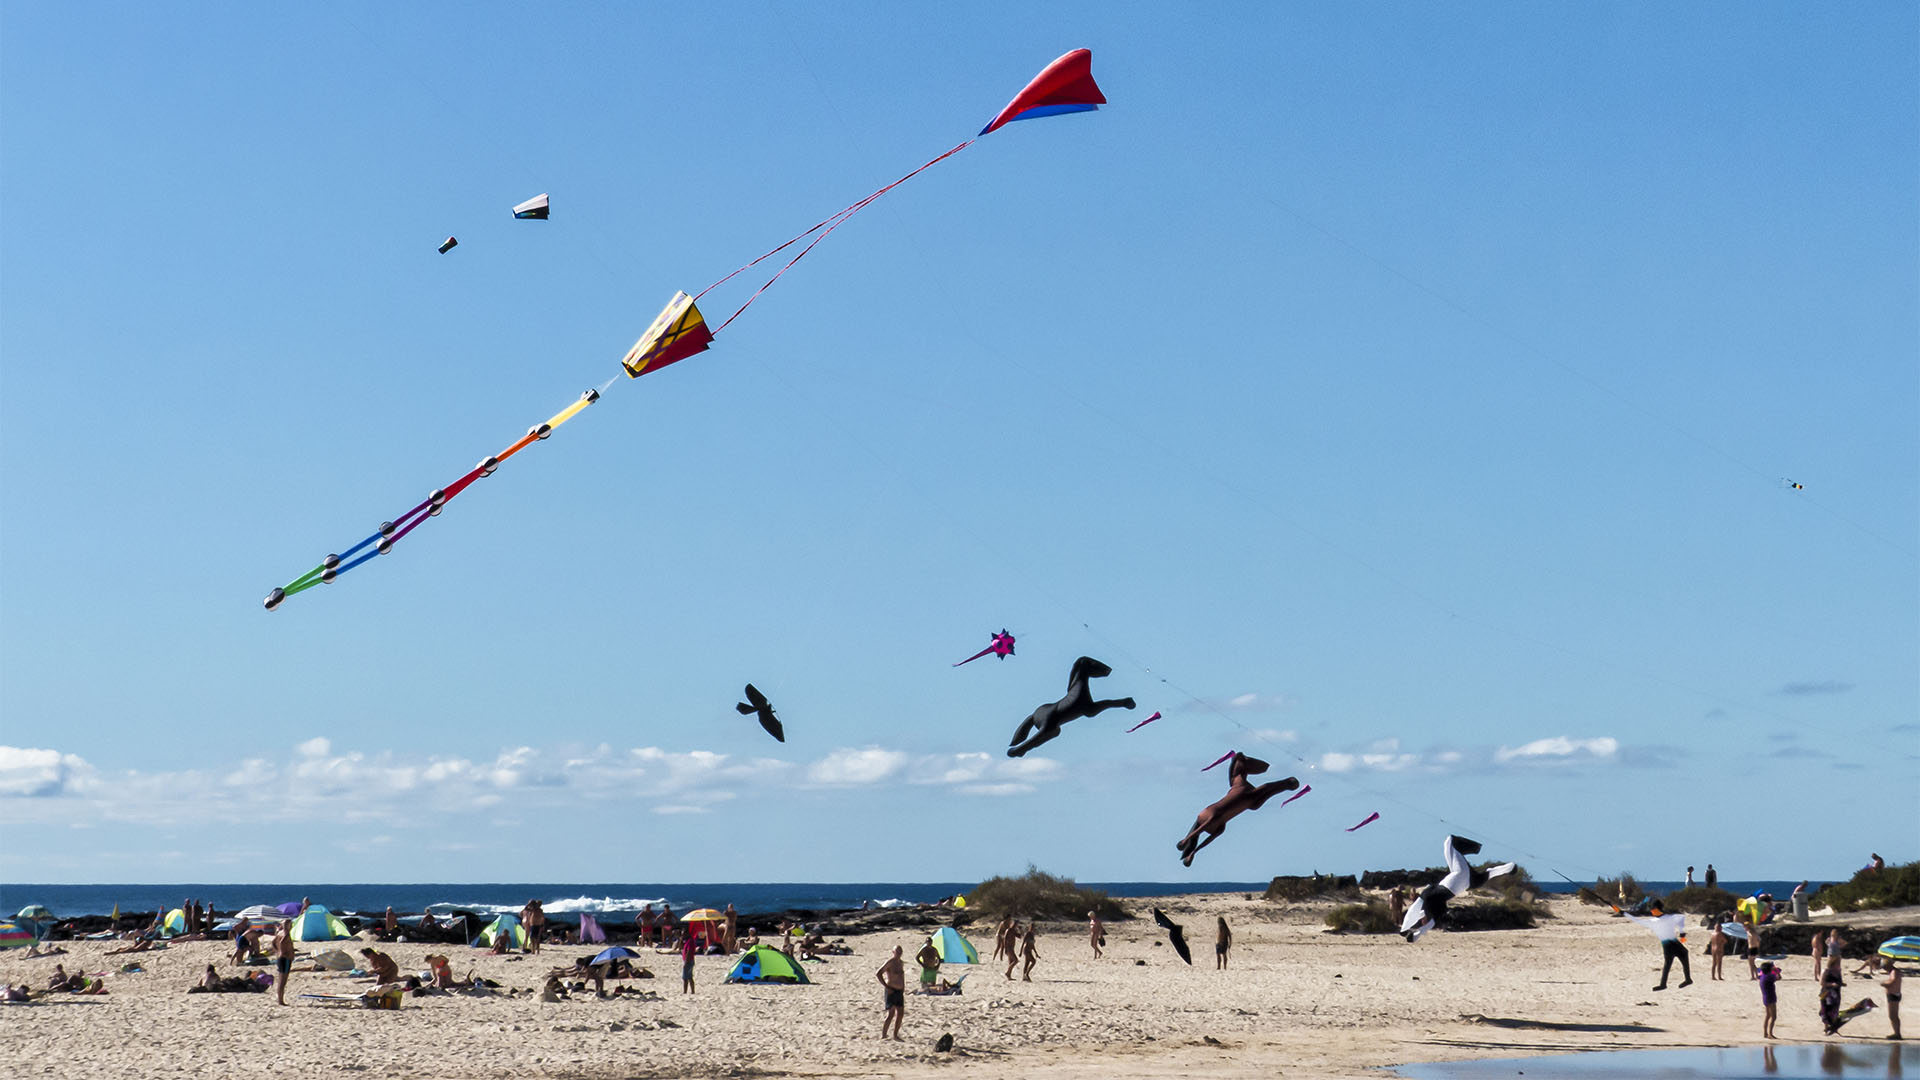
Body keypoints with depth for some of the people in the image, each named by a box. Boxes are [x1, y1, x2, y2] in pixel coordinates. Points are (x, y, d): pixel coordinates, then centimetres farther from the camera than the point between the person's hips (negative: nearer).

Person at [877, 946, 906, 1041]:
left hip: (900, 991, 8)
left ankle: (895, 1036, 15)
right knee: (891, 1014, -13)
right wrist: (887, 987, -17)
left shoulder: (901, 963, 14)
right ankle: (883, 1035, -5)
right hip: (891, 991, -8)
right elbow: (878, 974, -17)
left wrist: (903, 988, 18)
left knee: (900, 1014, 7)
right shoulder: (890, 962, -11)